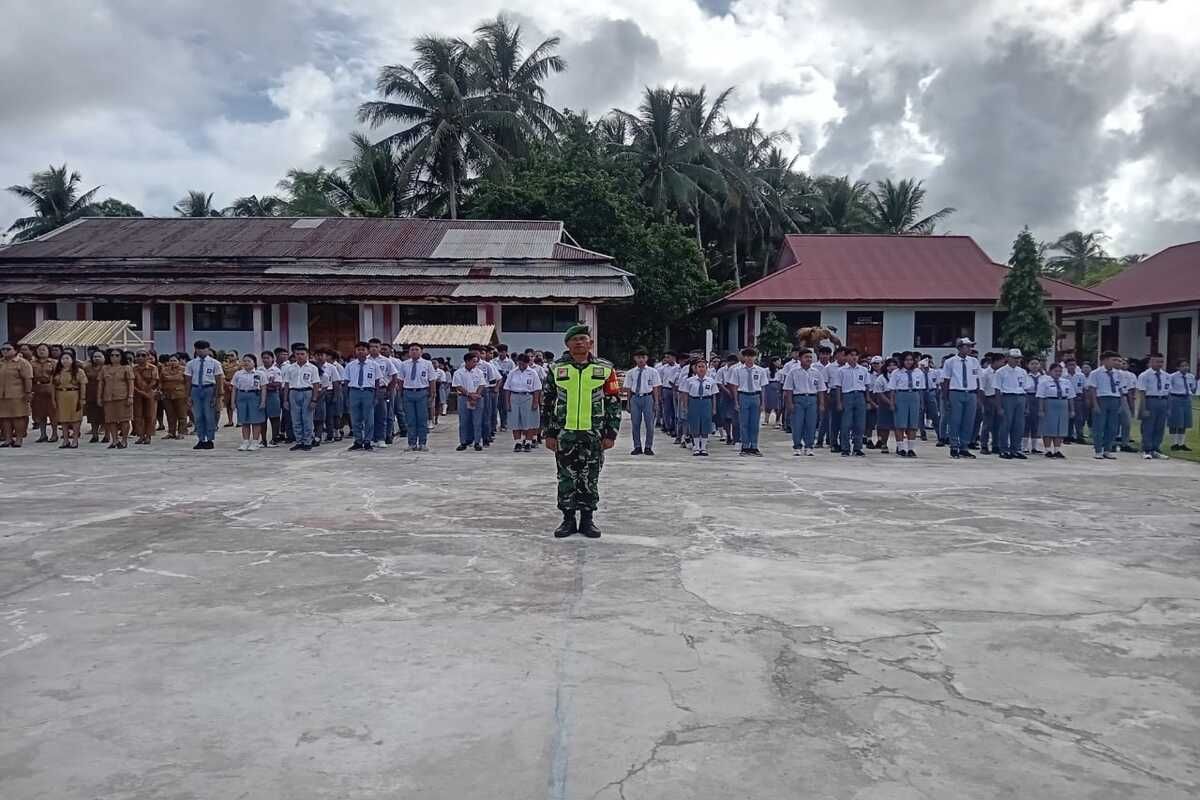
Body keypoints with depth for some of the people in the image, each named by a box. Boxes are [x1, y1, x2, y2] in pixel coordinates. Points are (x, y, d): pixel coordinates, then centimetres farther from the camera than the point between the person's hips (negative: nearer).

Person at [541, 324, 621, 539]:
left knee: (590, 480, 6)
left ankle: (588, 519, 18)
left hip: (594, 434, -1)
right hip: (564, 433, 1)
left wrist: (610, 434, -1)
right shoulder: (556, 369, 4)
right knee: (566, 479, 6)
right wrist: (549, 433, 2)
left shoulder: (605, 369, 2)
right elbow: (546, 403, 7)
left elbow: (614, 403, 3)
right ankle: (568, 519, 18)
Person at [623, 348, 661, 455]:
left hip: (648, 398, -2)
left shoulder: (652, 372, 0)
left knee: (649, 424, 3)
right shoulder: (630, 373, 5)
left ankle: (648, 447, 14)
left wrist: (656, 403, -3)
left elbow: (656, 389, 0)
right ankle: (637, 447, 18)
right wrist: (628, 403, 6)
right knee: (635, 424, 7)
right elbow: (628, 389, 8)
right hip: (635, 398, 2)